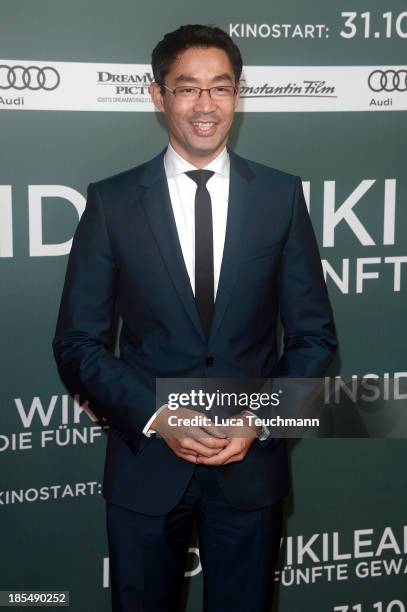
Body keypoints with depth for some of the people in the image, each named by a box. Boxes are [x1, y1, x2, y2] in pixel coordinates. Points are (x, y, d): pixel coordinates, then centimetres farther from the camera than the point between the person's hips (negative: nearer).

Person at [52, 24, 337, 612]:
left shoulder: (282, 195, -1)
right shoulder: (111, 202, -4)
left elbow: (313, 334, 2)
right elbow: (77, 342, -3)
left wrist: (262, 421, -11)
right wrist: (157, 418, -15)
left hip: (252, 462, 1)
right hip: (146, 461, 0)